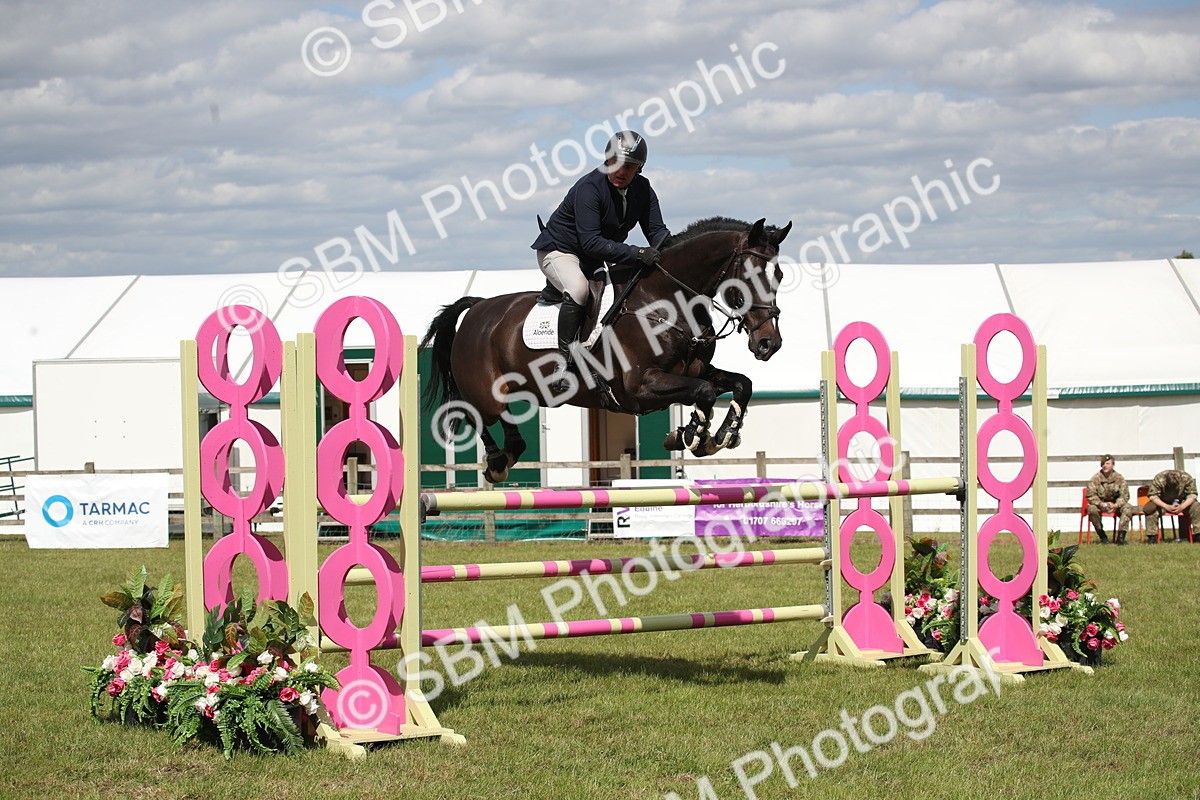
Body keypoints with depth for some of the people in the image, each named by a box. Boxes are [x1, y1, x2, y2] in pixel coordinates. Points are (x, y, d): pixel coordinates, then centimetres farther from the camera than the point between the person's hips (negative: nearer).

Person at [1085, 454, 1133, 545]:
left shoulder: (1119, 478, -3)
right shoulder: (1096, 478, -7)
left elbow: (1124, 496, -6)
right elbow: (1090, 496, -13)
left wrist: (1116, 505, -26)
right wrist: (1101, 504, -30)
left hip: (1115, 504, 1)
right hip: (1100, 504, -1)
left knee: (1128, 508, -27)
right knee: (1092, 509, -35)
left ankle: (1120, 537, -29)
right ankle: (1102, 536, -16)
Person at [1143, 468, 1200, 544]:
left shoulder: (1187, 478, -24)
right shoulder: (1158, 479, -28)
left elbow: (1192, 495, -20)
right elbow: (1153, 496, -27)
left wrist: (1182, 506, -39)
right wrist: (1166, 506, -42)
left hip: (1181, 502, 1)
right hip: (1162, 502, -1)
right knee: (1149, 508, -30)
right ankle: (1152, 535, -22)